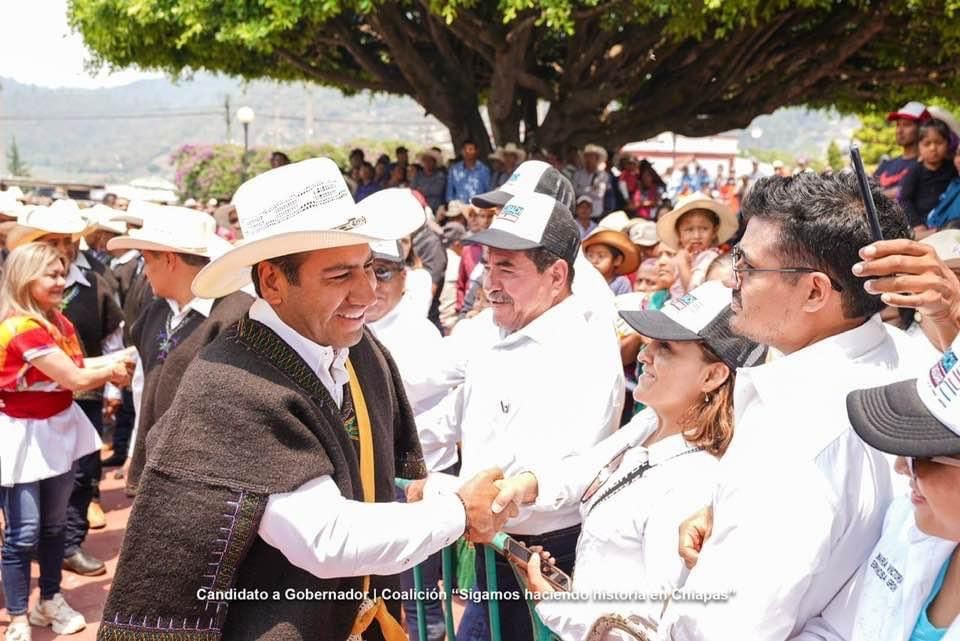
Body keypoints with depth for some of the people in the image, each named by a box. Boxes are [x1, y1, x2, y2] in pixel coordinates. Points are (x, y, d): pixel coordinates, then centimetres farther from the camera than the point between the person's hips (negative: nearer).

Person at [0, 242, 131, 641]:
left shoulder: (56, 320, 7)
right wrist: (113, 370, -8)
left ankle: (51, 602, 32)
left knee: (54, 523, 17)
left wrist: (116, 362, -12)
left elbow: (78, 367, 2)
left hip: (59, 427, 9)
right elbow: (75, 379, -23)